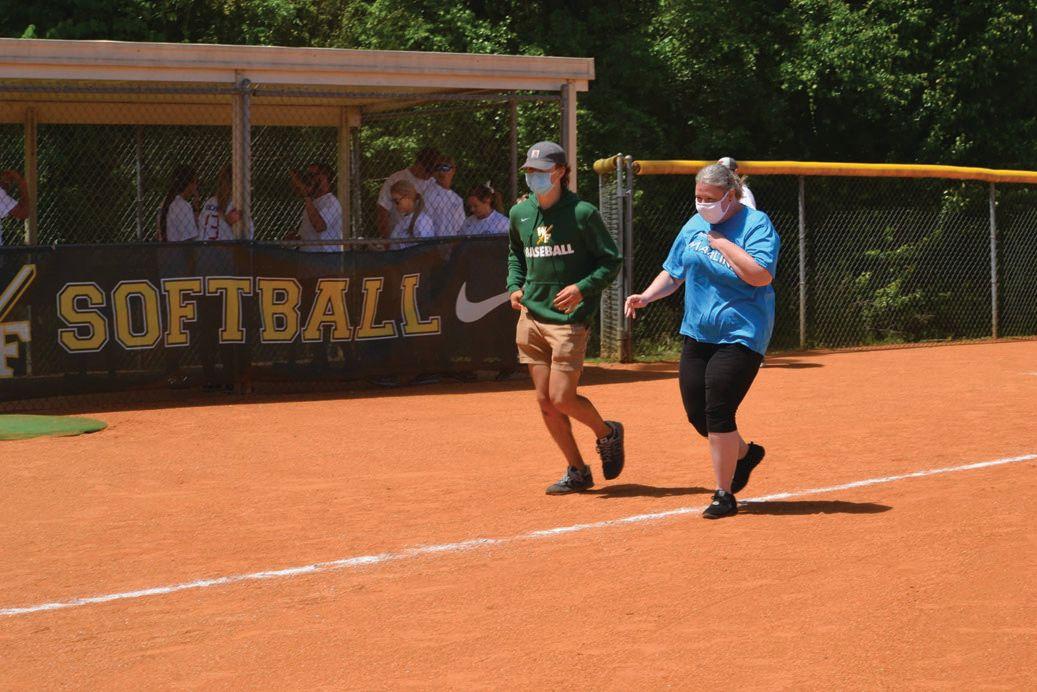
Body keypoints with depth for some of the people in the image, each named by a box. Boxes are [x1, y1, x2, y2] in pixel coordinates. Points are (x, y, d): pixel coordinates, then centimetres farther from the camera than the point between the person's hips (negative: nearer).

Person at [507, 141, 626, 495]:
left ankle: (608, 433, 19)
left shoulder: (582, 213, -9)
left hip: (568, 318, -6)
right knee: (545, 402, 5)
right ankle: (577, 472, 19)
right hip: (531, 317, 6)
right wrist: (515, 285, 10)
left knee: (562, 398, -11)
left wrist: (582, 288, -18)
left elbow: (611, 261, -4)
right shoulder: (520, 213, 8)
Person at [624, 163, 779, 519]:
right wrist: (646, 296, 1)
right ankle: (744, 453, 35)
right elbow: (673, 272, 17)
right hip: (698, 332, 7)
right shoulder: (694, 226, 9)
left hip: (740, 334, -7)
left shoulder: (756, 225, -12)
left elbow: (761, 275, -25)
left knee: (717, 413, -12)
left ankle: (724, 495, 2)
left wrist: (723, 242, -21)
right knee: (697, 413, 7)